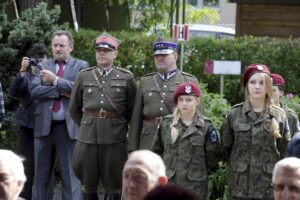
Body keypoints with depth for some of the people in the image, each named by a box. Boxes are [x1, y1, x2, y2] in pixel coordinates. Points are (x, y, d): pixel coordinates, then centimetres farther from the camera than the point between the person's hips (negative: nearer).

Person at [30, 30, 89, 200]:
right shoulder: (44, 66, 11)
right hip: (44, 125, 3)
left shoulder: (81, 66, 3)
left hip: (68, 127, -3)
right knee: (41, 174, 10)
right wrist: (61, 92, -13)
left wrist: (55, 80, -11)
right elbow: (35, 91, -4)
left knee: (70, 174, 0)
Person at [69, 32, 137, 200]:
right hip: (88, 137, 2)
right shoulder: (84, 77, 7)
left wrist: (121, 127, 8)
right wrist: (85, 125, 13)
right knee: (89, 186, 8)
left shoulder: (126, 78, 2)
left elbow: (133, 109, 8)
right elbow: (74, 108, 16)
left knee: (113, 186, 3)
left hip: (115, 138, -2)